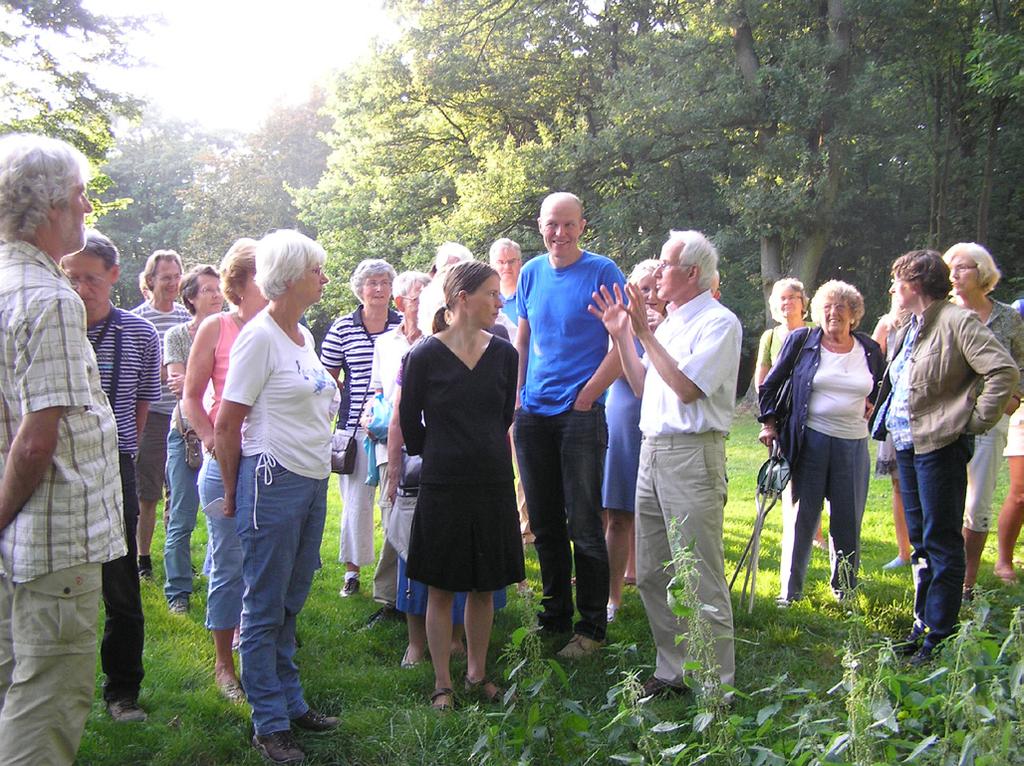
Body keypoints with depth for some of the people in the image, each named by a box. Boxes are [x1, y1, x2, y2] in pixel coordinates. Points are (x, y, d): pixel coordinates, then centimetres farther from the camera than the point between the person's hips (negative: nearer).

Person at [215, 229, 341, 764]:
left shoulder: (303, 335, 12)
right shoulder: (259, 336, -13)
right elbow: (226, 424, -12)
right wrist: (233, 494, -5)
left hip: (314, 480, 8)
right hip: (275, 480, -8)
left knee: (291, 602, 17)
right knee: (265, 609, 3)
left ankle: (291, 702, 28)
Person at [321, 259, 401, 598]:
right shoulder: (342, 328, 4)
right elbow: (328, 376, 11)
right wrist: (346, 394, -1)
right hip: (355, 426, 0)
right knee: (355, 499, 5)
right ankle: (352, 570, 18)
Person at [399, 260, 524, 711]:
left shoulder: (503, 354, 2)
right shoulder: (425, 356, -8)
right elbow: (410, 424, 2)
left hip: (493, 484, 3)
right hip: (442, 487, -3)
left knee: (484, 588, 12)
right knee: (441, 589, 6)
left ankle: (477, 674, 27)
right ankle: (442, 684, 18)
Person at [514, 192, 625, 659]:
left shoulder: (602, 272, -5)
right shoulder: (532, 273, 10)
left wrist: (586, 396, -10)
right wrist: (518, 394, 10)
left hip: (581, 414, -5)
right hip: (533, 413, 5)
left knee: (583, 526, -1)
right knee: (545, 524, 12)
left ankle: (591, 628, 11)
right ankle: (555, 616, 25)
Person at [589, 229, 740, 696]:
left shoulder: (719, 323, -9)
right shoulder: (669, 324, 19)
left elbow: (686, 387, -19)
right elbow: (642, 385, 19)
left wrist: (644, 332, -16)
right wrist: (621, 335, 12)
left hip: (692, 456, -9)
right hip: (652, 452, 9)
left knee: (701, 579, -4)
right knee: (652, 574, 13)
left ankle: (715, 685, 5)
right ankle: (673, 670, 25)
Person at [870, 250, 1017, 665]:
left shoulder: (958, 321, -12)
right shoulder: (907, 329, 15)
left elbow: (1005, 371, -19)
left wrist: (977, 422, -14)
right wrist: (884, 420, 17)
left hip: (941, 444, -9)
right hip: (907, 444, 9)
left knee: (941, 541, -3)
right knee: (920, 540, 15)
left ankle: (939, 634, 4)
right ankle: (923, 623, 25)